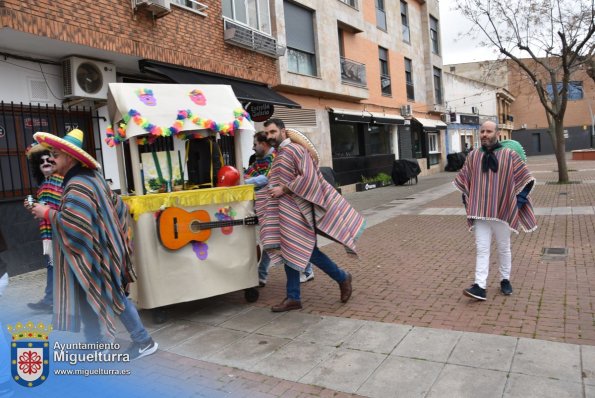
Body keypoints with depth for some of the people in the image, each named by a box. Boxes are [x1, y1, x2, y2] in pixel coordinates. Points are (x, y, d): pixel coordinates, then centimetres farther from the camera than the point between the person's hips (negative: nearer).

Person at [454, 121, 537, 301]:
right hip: (480, 213, 2)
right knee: (482, 249, -2)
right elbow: (463, 180, 15)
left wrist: (516, 202, -6)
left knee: (504, 248, 13)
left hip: (502, 211, -1)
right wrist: (467, 201, 8)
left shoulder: (510, 155, -6)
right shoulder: (473, 156, 3)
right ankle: (480, 286, -3)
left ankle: (505, 280, 30)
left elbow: (526, 180, -1)